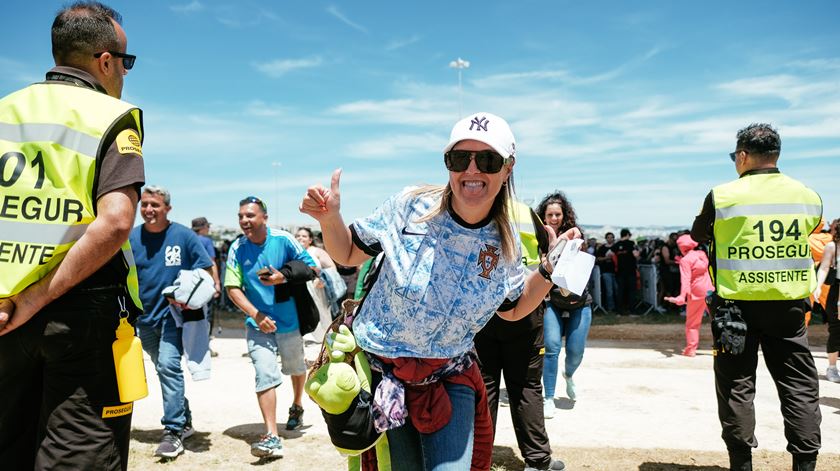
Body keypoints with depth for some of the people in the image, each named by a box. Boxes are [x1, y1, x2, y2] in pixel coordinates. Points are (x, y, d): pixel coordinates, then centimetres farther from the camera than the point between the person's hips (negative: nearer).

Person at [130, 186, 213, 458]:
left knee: (168, 365, -17)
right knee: (165, 369, 15)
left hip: (173, 314, -4)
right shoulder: (131, 238, 0)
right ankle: (184, 419, 33)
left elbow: (205, 270, -2)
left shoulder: (184, 236, -6)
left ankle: (174, 431, -9)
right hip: (144, 316, 4)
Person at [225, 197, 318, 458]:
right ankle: (272, 438, -10)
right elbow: (232, 287, -7)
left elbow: (311, 267, -6)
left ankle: (297, 407, 50)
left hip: (289, 320, 1)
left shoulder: (283, 239, -12)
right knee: (265, 376, -13)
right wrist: (256, 315, -18)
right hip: (258, 323, 0)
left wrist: (284, 277, -23)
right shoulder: (237, 249, -8)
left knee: (296, 368, 21)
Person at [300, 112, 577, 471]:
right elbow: (347, 254, -4)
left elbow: (511, 310, 9)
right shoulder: (411, 206, -16)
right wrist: (329, 218, -23)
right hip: (380, 369, -1)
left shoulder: (505, 241, -6)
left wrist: (550, 268, -5)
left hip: (450, 378, 2)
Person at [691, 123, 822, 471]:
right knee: (800, 385, 12)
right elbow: (803, 236, 16)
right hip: (789, 303, 3)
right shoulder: (809, 197, 1)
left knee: (736, 384, 8)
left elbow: (698, 236, 6)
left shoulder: (722, 196, -9)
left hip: (737, 303, -2)